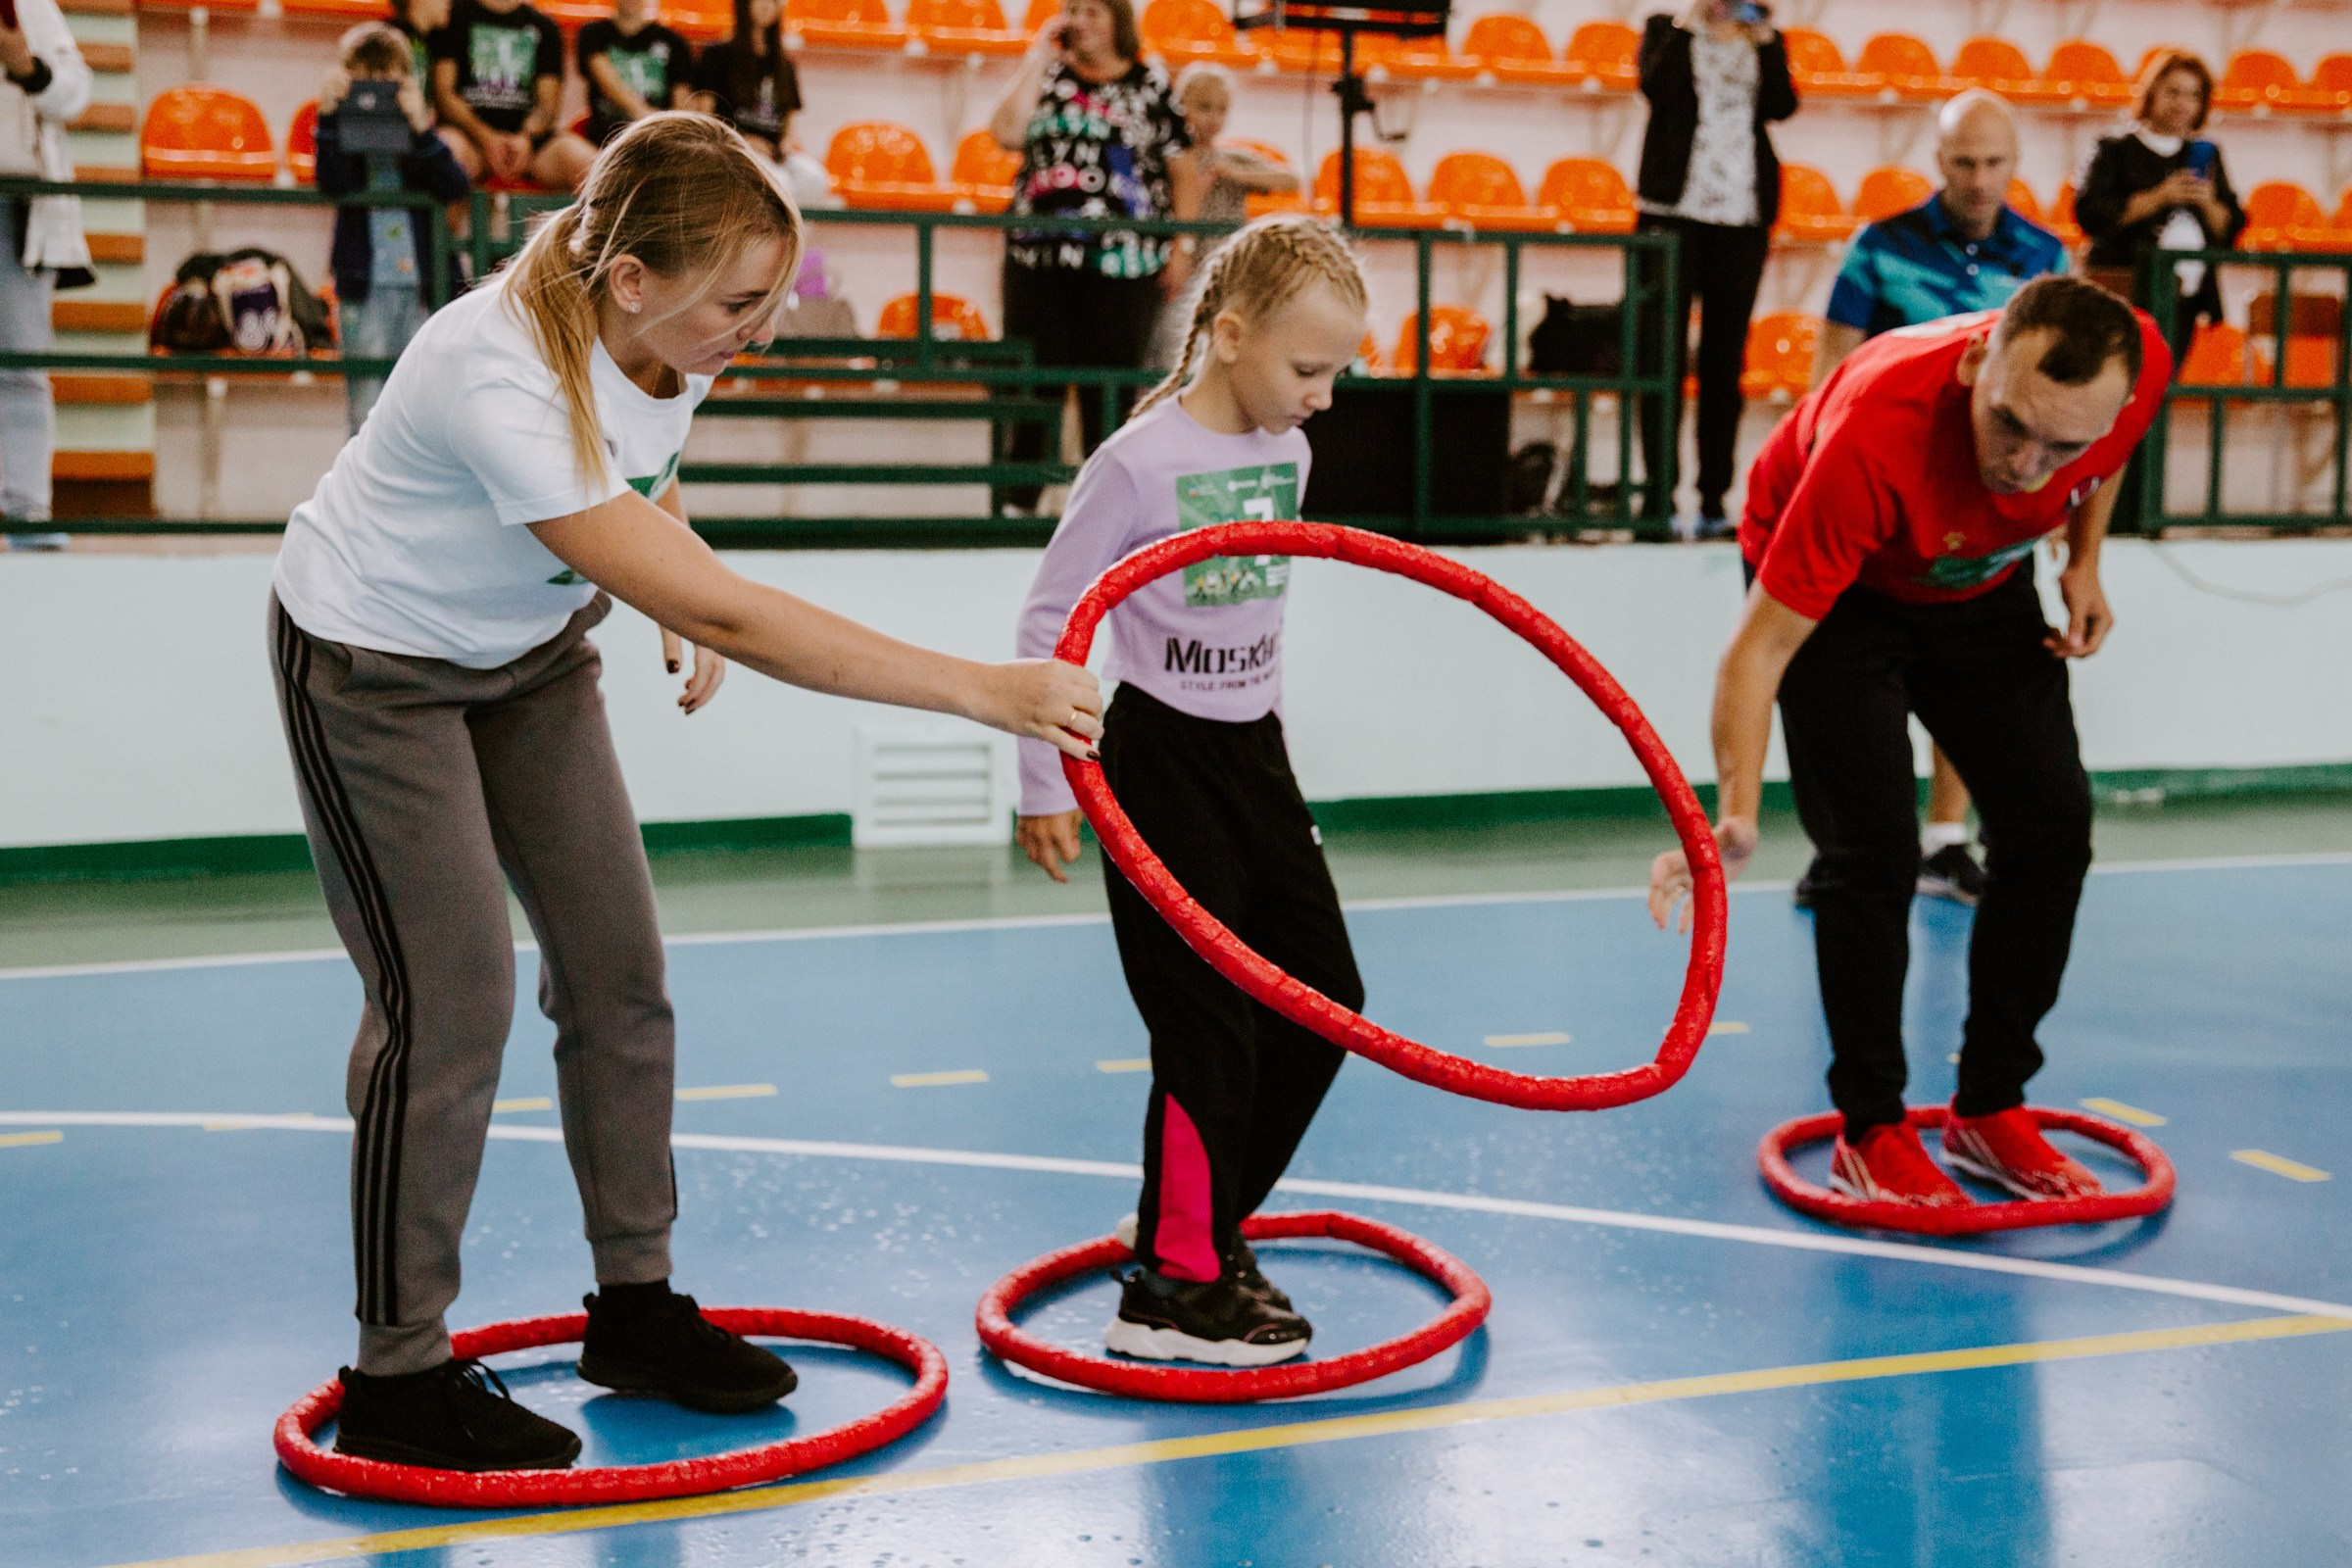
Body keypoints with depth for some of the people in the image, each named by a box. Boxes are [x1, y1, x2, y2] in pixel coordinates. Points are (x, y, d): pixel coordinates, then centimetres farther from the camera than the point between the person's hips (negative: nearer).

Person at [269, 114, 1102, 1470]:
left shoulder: (676, 331, -17)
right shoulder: (501, 382, -40)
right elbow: (720, 614, -44)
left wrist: (677, 593, -7)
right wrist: (986, 690, -44)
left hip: (531, 647, 7)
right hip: (374, 662, -7)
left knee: (618, 966, 5)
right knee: (451, 1000, -8)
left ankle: (636, 1304, 19)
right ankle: (397, 1374, 7)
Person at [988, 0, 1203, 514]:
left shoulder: (1151, 85, 8)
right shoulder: (1047, 77, 12)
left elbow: (1183, 173, 8)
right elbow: (1007, 133, -6)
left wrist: (1183, 247, -1)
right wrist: (1037, 59, -1)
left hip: (1123, 260, -2)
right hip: (1040, 255, 2)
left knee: (1111, 390, -1)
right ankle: (1017, 502, 10)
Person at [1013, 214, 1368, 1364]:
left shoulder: (1287, 452, 5)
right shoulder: (1141, 463, -17)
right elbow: (1048, 619, -13)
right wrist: (1043, 784, -13)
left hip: (1255, 753, 8)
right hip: (1161, 760, -8)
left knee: (1323, 998, 10)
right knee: (1207, 1029, -7)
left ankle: (1204, 1221, 27)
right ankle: (1171, 1290, 7)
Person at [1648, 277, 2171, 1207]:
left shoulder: (2138, 369, -29)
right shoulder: (1876, 434, -43)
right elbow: (1764, 642, -39)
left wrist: (2083, 563, -7)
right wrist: (1735, 811, -49)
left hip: (1981, 588, 5)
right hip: (1838, 591, -5)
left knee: (2051, 825, 0)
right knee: (1873, 848, -15)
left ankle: (1990, 1111, 16)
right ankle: (1870, 1131, 3)